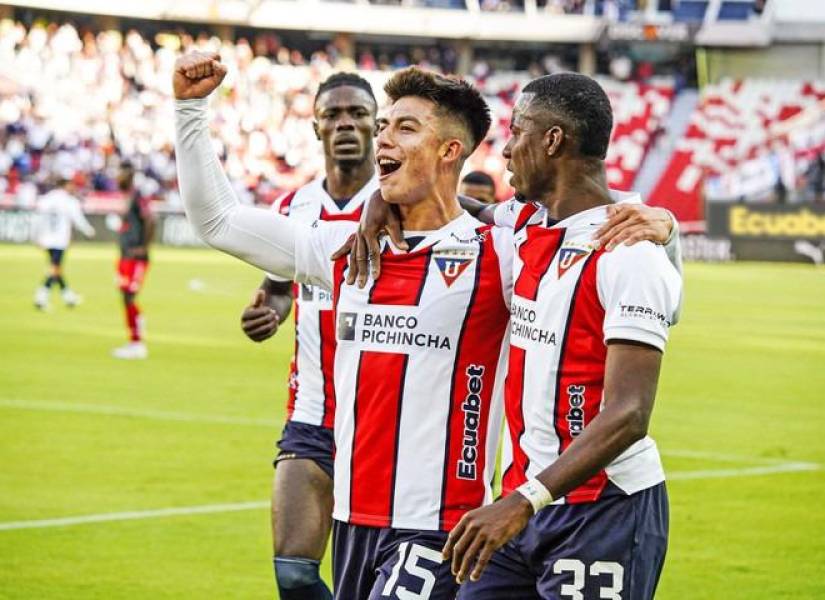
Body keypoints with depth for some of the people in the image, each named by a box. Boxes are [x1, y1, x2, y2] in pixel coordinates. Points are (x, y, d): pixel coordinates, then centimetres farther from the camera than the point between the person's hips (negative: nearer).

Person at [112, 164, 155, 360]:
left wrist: (144, 247, -20)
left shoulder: (138, 197, -14)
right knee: (126, 299, 11)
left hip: (136, 257, -10)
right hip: (125, 255, 10)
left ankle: (138, 345, -6)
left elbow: (150, 220, -24)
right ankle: (133, 342, 17)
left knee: (130, 298, -10)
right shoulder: (125, 196, 15)